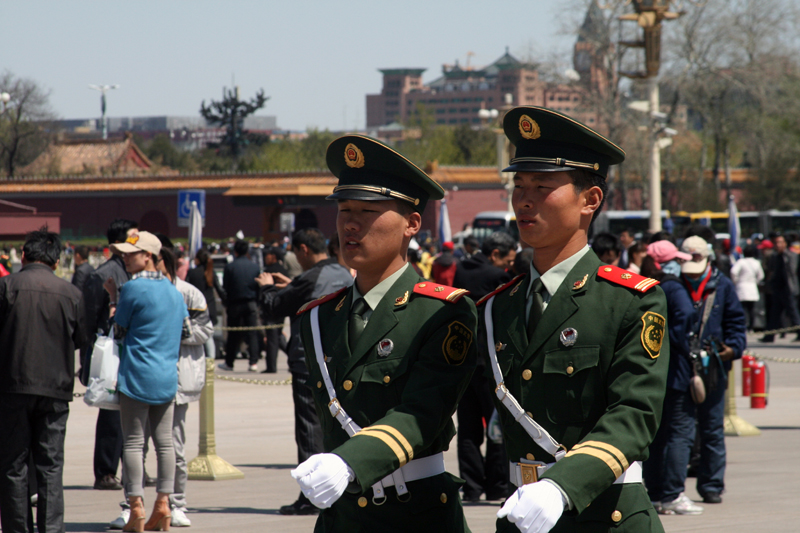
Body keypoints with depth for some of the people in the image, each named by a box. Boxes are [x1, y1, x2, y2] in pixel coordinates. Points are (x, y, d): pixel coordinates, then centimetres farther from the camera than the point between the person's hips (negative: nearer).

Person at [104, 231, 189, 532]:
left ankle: (136, 507, -6)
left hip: (137, 375, -6)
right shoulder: (173, 291, 11)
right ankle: (163, 503, 5)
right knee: (164, 440, 8)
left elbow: (119, 330, -4)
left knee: (133, 442, -2)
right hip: (168, 377, 6)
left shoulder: (134, 288, -11)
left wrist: (114, 298, 9)